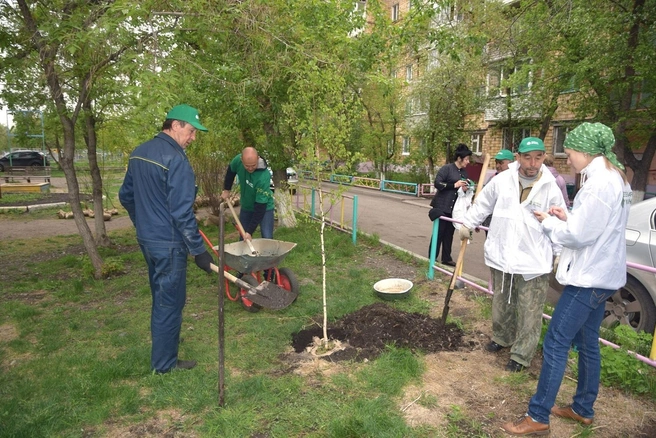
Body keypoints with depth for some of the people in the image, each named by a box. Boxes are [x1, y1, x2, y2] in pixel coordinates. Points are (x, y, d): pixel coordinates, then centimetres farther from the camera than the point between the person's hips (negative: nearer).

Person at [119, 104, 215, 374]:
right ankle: (164, 362, 20)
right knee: (170, 302, 5)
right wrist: (199, 250, -17)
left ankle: (163, 340, 45)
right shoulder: (176, 160, -20)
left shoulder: (139, 153, 8)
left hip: (146, 238, 9)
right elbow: (182, 213, -23)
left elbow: (125, 196, 16)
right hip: (169, 244, -9)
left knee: (160, 295, 25)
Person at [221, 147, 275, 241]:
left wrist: (250, 231, -31)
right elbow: (231, 171, 6)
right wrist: (226, 189, 6)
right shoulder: (238, 160, -22)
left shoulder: (263, 177, -36)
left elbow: (260, 207, -33)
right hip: (246, 207, 5)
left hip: (264, 207, -5)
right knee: (243, 239, 9)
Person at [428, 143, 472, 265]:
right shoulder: (447, 168, -10)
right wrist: (455, 185, -21)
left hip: (454, 208, 7)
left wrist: (465, 188, -2)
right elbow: (437, 183, -18)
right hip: (442, 206, -6)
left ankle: (446, 258, 19)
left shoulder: (464, 172, 12)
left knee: (449, 233, 10)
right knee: (439, 232, -2)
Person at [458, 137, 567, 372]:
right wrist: (468, 223, 14)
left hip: (533, 262, -2)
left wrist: (560, 254, 1)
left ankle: (521, 355, 22)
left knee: (529, 313, 5)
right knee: (501, 304, 21)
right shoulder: (502, 180, -4)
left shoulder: (551, 188, -7)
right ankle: (502, 337, 43)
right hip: (501, 257, 3)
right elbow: (483, 203, 11)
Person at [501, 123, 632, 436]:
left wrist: (549, 222, -5)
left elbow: (580, 235, -20)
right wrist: (567, 217, 5)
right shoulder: (614, 178, 11)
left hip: (590, 277, -10)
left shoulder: (599, 183, -21)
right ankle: (583, 409, 32)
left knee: (555, 343, -5)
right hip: (600, 274, 11)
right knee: (587, 343, 18)